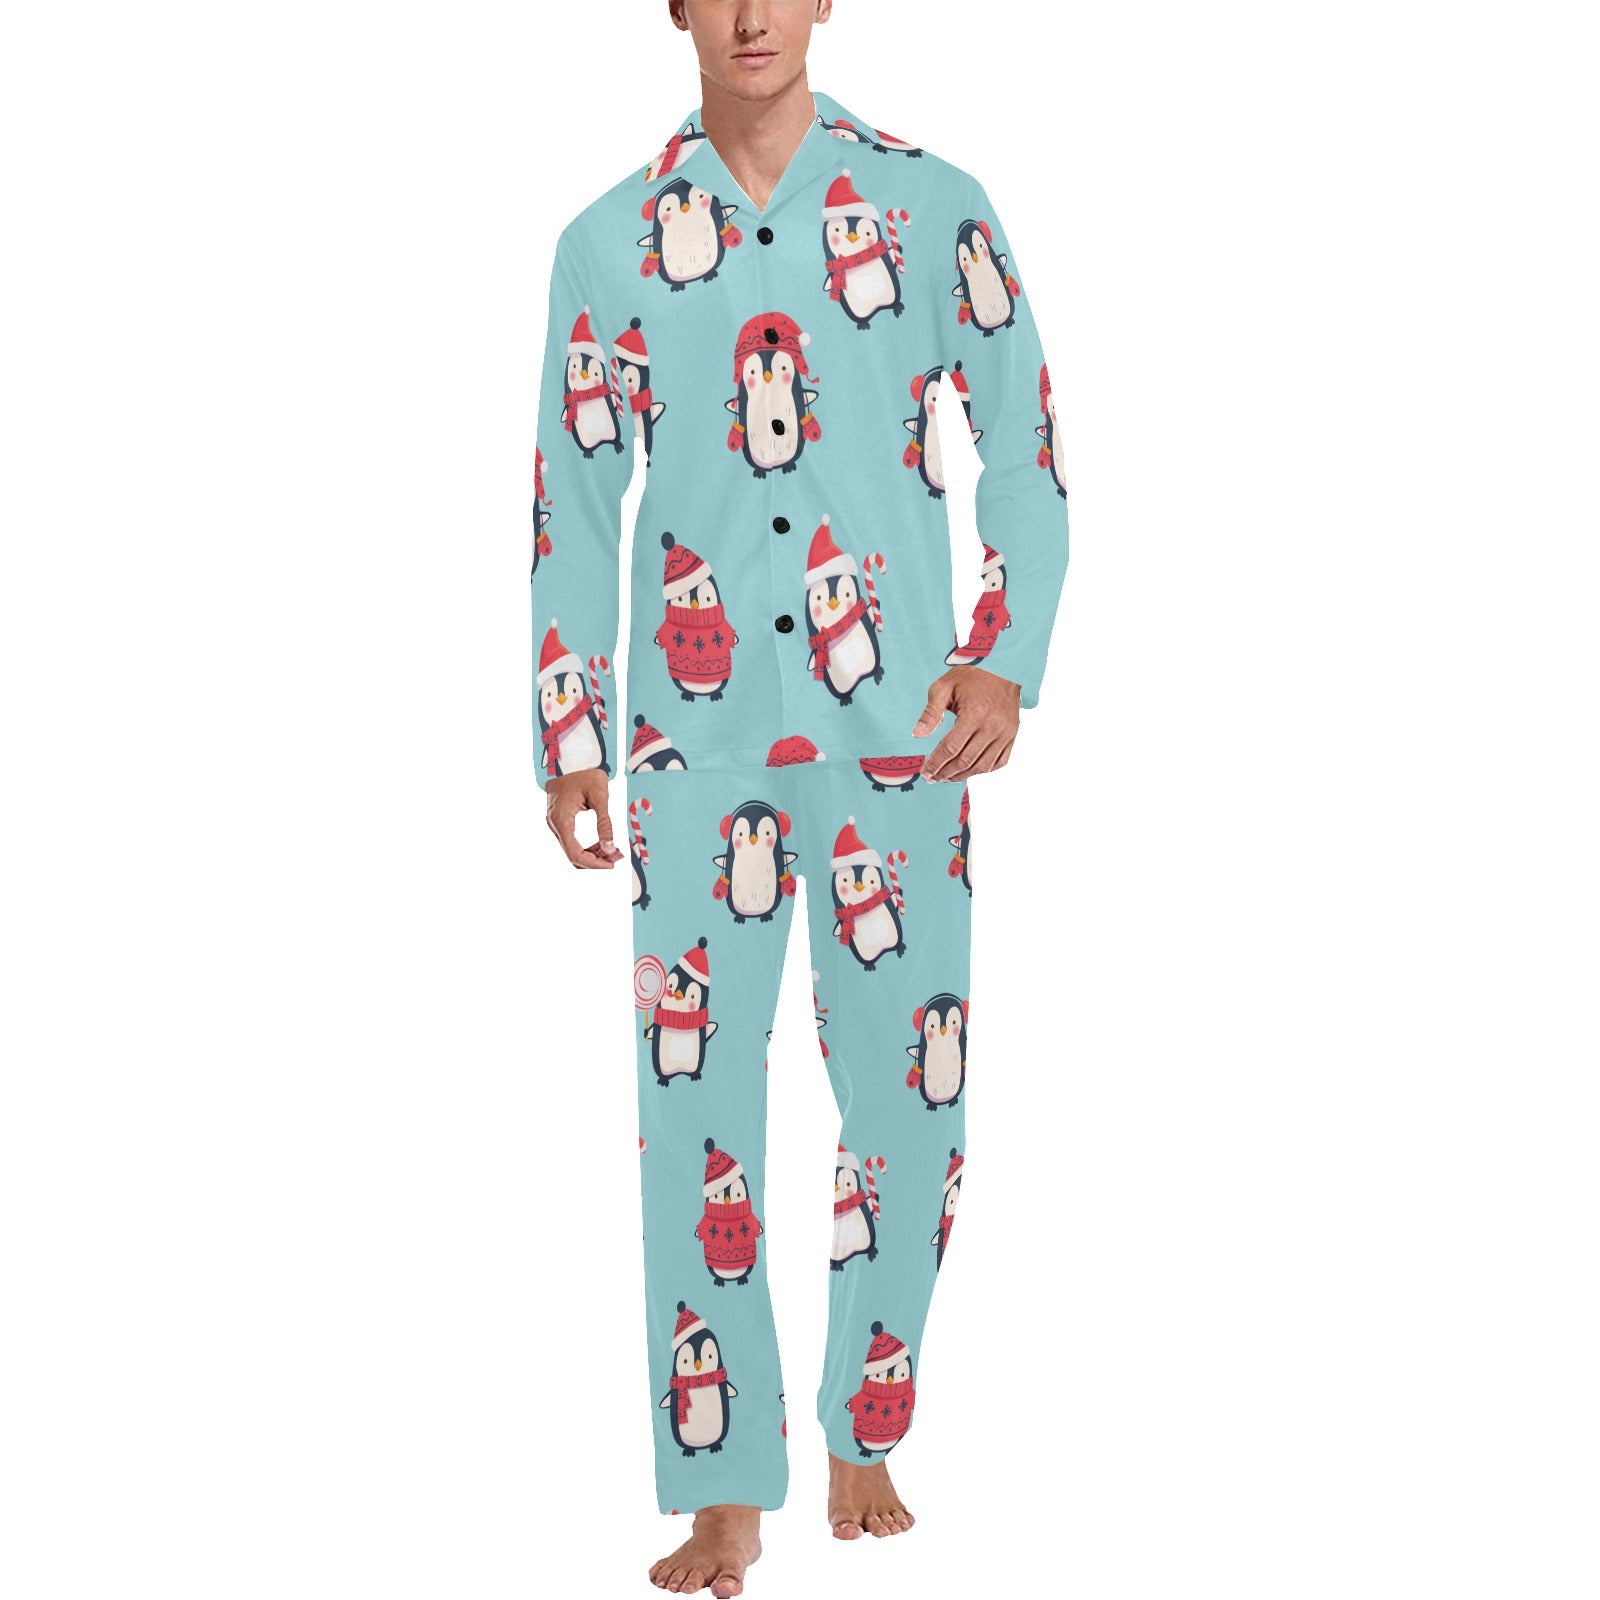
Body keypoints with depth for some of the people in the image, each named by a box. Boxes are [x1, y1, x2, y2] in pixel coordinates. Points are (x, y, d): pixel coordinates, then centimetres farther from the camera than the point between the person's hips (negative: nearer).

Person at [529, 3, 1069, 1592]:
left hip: (896, 728, 0)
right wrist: (567, 742, 6)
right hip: (697, 735, 0)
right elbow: (572, 503, 8)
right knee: (696, 1106, -1)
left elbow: (1025, 453, 6)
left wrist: (1008, 662, -5)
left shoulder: (934, 207, 2)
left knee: (908, 1092, 5)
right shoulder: (610, 241, 4)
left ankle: (864, 1434, 26)